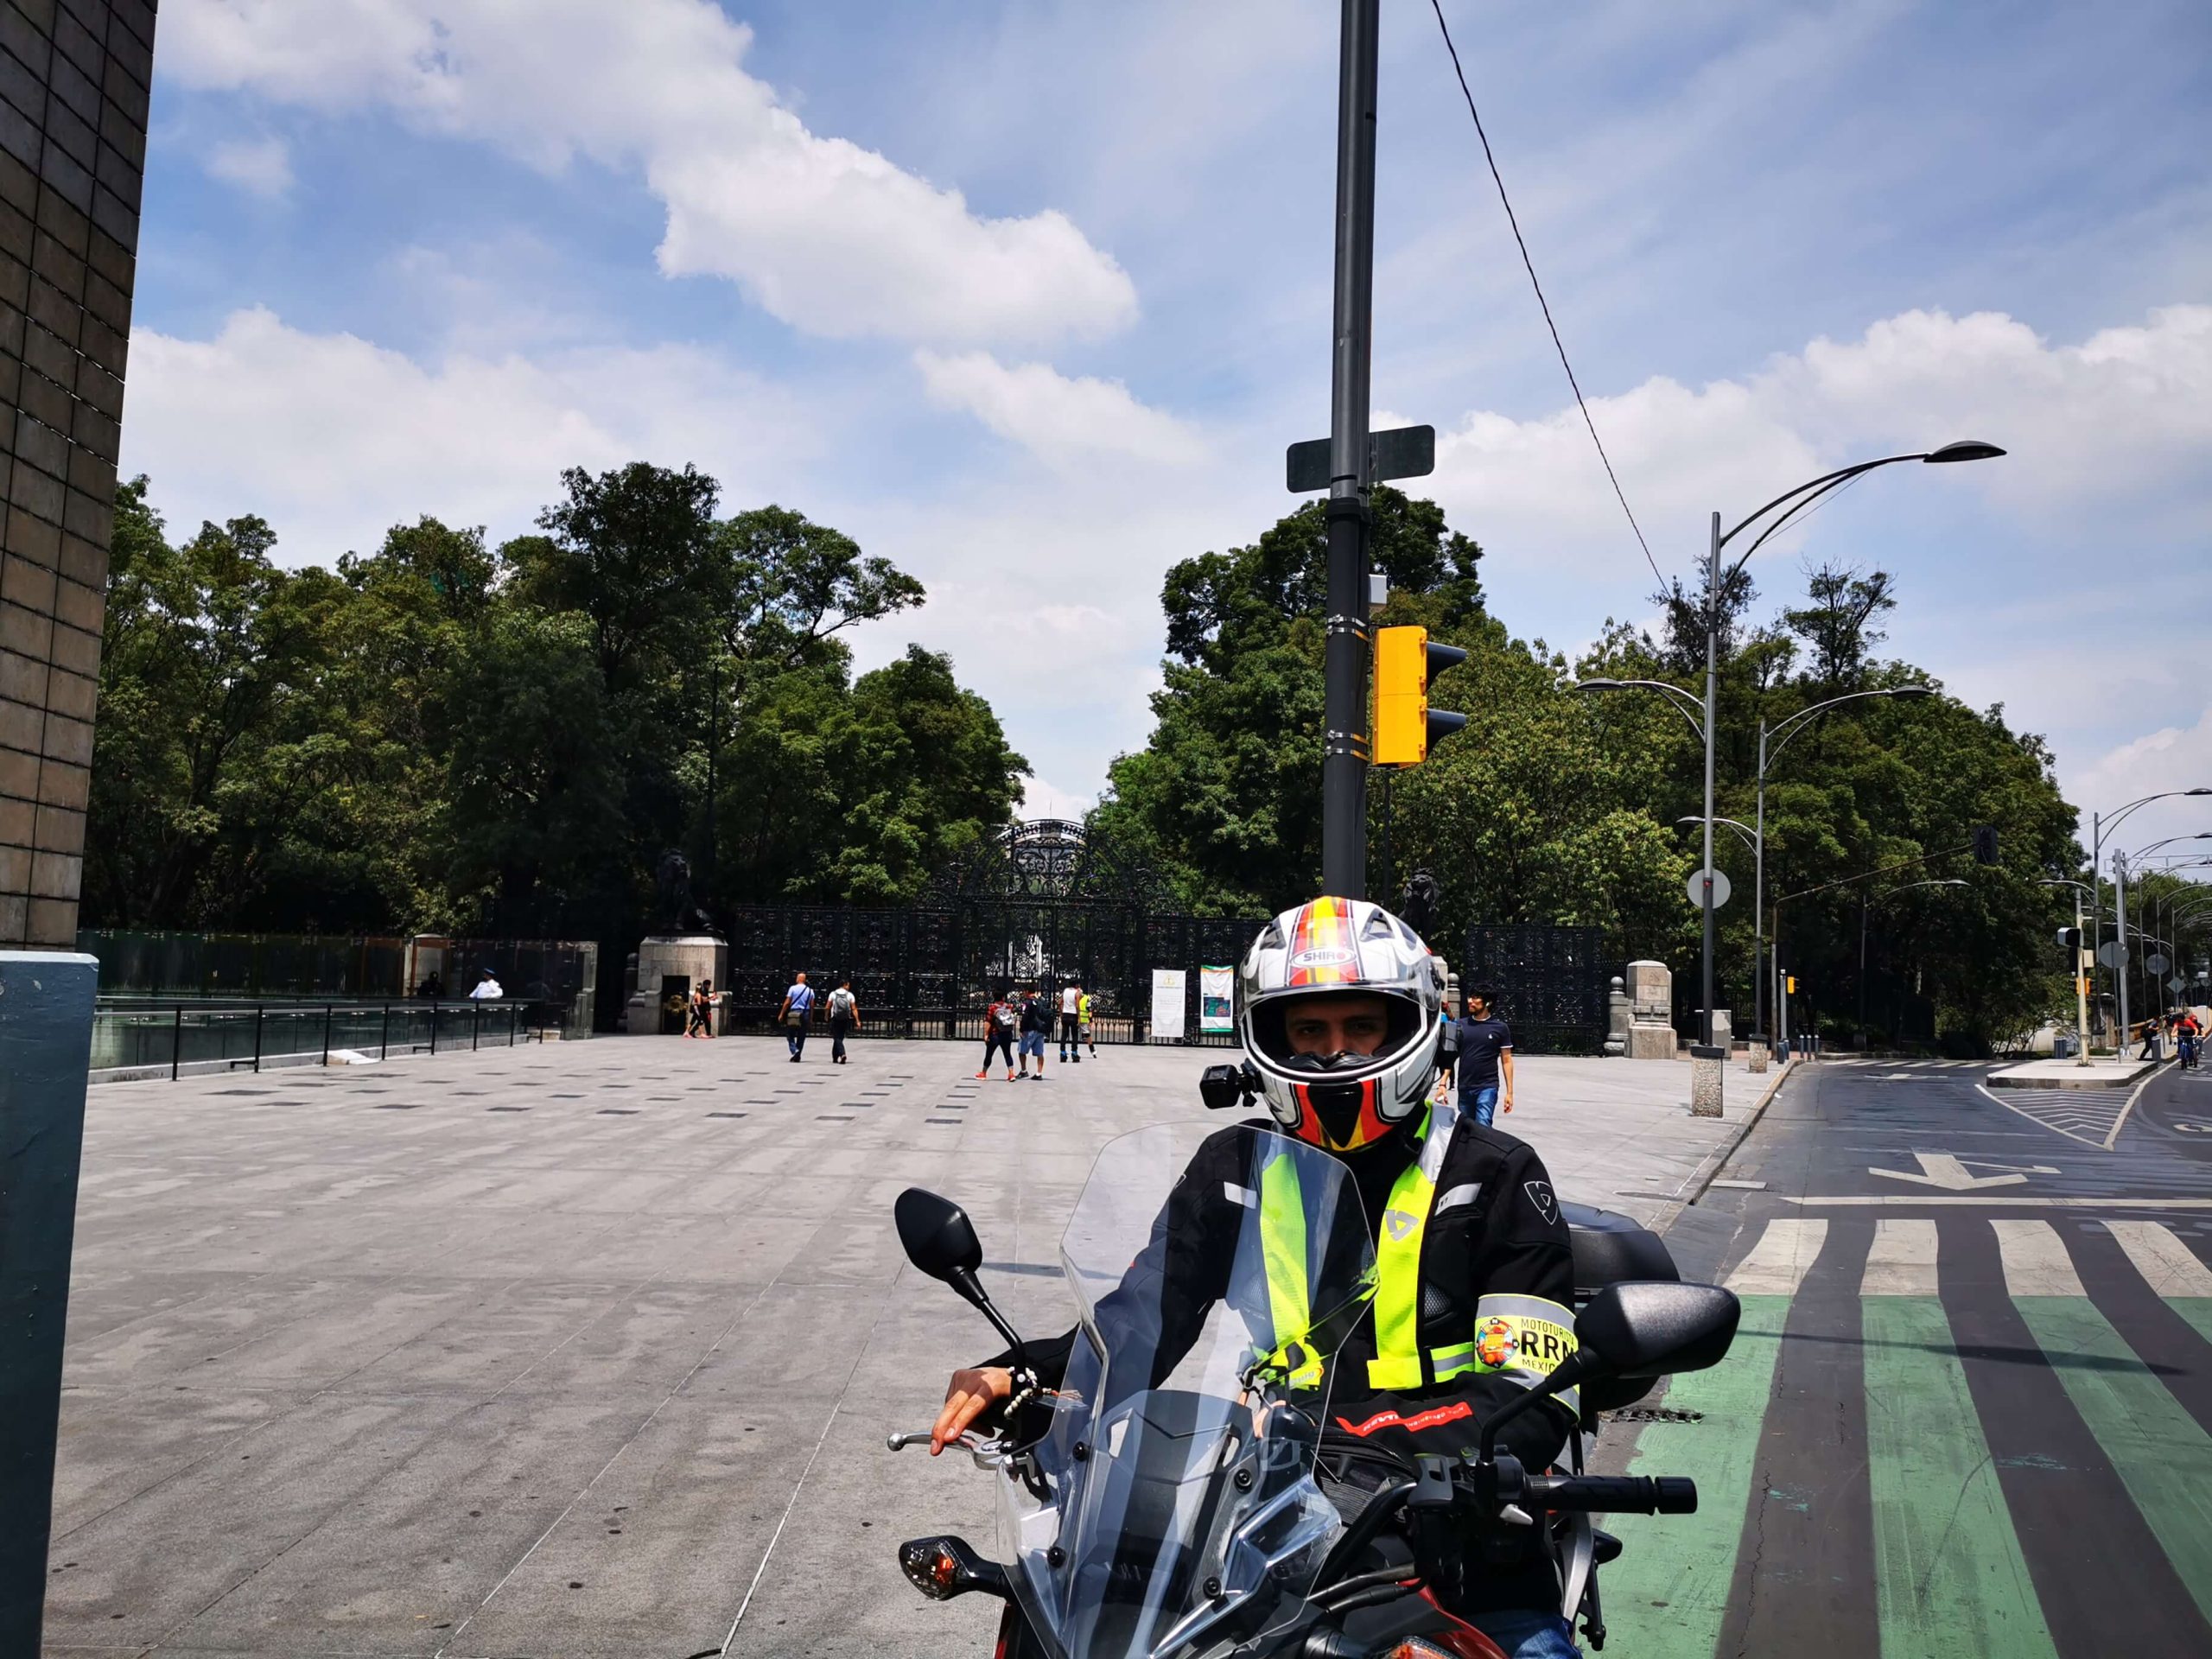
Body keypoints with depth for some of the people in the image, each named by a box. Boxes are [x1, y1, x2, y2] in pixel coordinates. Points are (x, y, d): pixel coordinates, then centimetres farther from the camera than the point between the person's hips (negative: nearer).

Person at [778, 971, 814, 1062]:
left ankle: (795, 1051, -18)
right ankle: (797, 1057, 9)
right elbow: (812, 1006, 4)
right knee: (801, 1037, 9)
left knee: (790, 1035, 5)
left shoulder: (793, 988, -3)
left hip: (793, 1014, -3)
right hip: (805, 1014, 3)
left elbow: (787, 1003, -6)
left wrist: (781, 1014, 1)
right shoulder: (810, 990, 6)